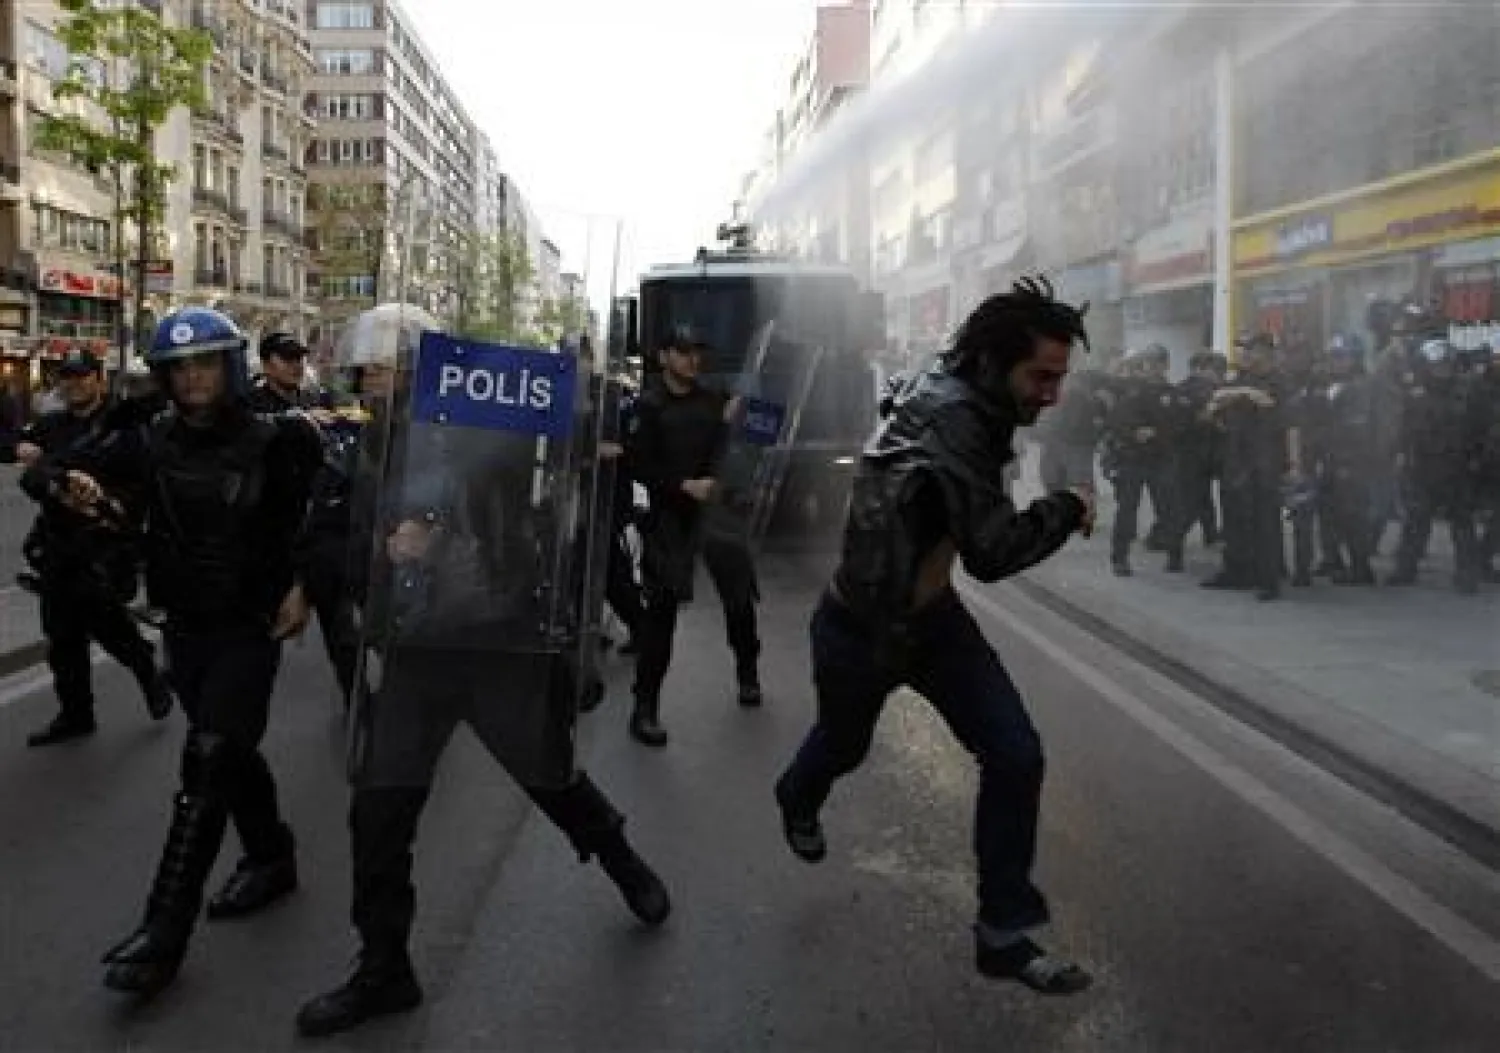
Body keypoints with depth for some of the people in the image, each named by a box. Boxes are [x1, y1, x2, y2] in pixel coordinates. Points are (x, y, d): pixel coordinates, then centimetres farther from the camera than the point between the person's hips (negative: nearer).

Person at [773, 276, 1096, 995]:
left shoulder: (961, 401, -5)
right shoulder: (952, 418, -32)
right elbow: (993, 552, -36)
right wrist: (1068, 509, -21)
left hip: (932, 616, 7)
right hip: (860, 627, -7)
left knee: (1016, 756, -5)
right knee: (844, 747, 23)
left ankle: (1004, 934, 10)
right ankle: (797, 799, 61)